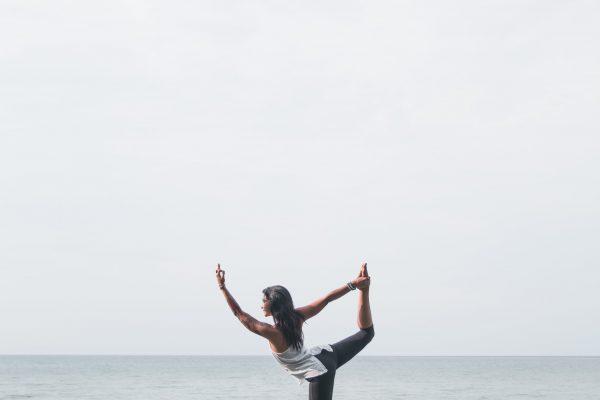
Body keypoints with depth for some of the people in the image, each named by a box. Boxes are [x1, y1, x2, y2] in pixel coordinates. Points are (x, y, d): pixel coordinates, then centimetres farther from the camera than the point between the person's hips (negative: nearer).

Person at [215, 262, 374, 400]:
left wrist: (222, 287, -20)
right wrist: (353, 284, -3)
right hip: (325, 355, 7)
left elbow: (239, 313, -21)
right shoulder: (296, 316, -7)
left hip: (319, 373, -7)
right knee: (367, 333, 22)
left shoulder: (273, 333, -24)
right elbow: (327, 298, -7)